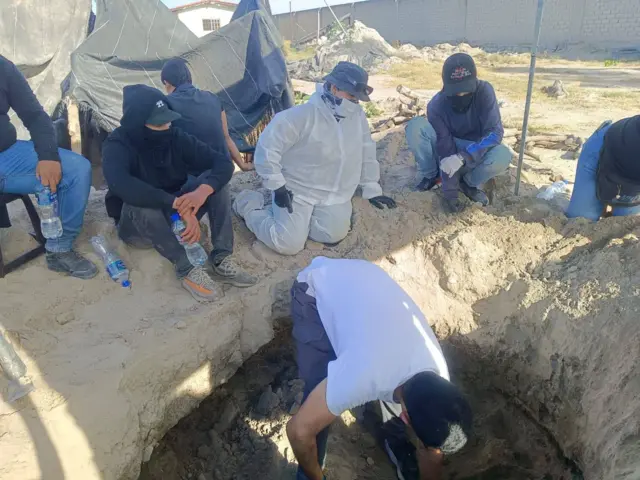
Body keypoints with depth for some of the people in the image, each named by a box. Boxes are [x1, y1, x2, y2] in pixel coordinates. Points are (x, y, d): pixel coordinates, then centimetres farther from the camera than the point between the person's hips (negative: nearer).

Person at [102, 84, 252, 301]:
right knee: (140, 203, -37)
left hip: (174, 217, 4)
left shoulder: (175, 136, -10)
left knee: (212, 180, -18)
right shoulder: (117, 145, -21)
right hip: (136, 225, -4)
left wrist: (202, 191, -38)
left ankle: (221, 259, -21)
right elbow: (122, 185, -43)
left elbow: (223, 162, -17)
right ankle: (187, 269, -28)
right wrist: (178, 204, -48)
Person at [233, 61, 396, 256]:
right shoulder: (303, 116, -23)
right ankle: (250, 206, 12)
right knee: (289, 244, -15)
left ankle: (297, 219, 14)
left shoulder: (358, 116, -3)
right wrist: (278, 186, -19)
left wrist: (372, 189, 10)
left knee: (334, 234, -15)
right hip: (296, 189, -5)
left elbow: (366, 152, 8)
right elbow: (267, 146, -21)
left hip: (334, 194, 6)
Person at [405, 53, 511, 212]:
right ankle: (431, 175, -5)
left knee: (503, 156, -35)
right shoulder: (436, 105, -24)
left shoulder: (484, 91, -24)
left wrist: (463, 157, -41)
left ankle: (469, 183, -4)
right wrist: (450, 192, -27)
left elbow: (495, 132, -28)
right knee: (415, 127, -28)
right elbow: (445, 150, -25)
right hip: (448, 150, 0)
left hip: (476, 151, 0)